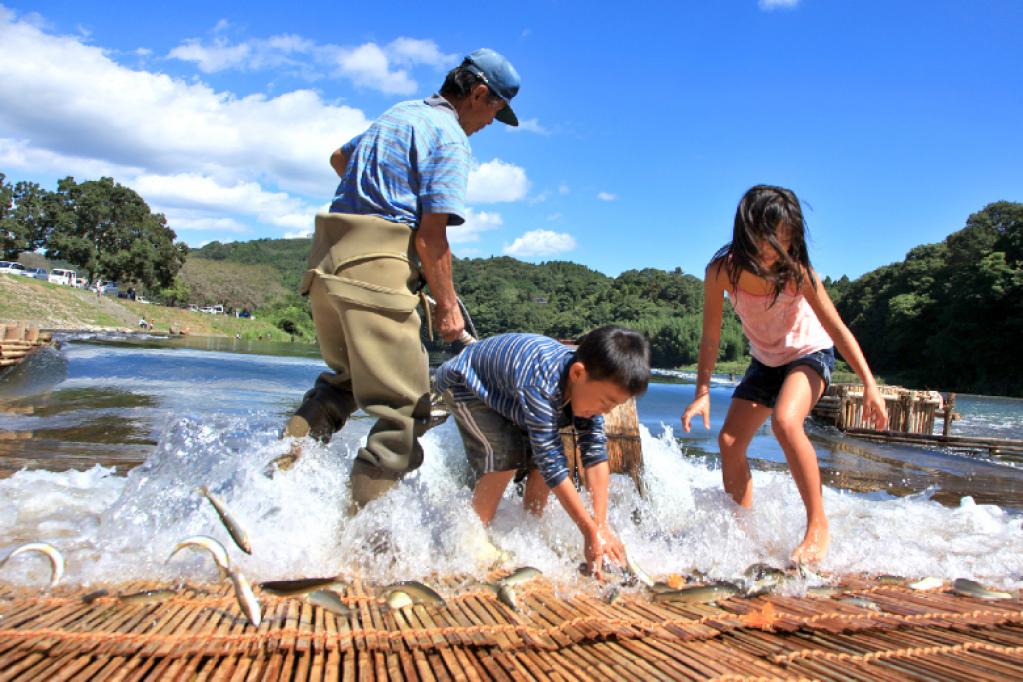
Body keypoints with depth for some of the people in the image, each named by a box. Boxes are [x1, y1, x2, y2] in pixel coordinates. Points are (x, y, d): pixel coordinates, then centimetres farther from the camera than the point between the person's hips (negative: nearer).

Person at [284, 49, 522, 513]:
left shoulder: (400, 113, 24)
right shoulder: (450, 137, -3)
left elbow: (340, 157, 42)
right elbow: (430, 235, -11)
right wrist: (447, 306, -3)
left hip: (327, 260, 9)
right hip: (376, 268, -9)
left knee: (346, 376, 27)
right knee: (405, 409, -4)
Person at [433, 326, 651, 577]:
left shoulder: (588, 383, -21)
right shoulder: (540, 384, -43)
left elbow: (596, 453, -21)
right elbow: (553, 463, -40)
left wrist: (602, 525, -26)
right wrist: (592, 532, -35)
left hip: (503, 393, 7)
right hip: (464, 385, -7)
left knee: (542, 456, -6)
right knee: (504, 454, -25)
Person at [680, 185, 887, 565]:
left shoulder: (796, 272, -28)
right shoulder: (721, 271, -23)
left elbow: (837, 329, -22)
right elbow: (711, 337, -16)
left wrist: (869, 384, -26)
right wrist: (702, 393, -22)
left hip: (810, 353, -4)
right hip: (765, 361, 4)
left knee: (785, 421, -32)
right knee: (729, 442, -1)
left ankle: (818, 526, -18)